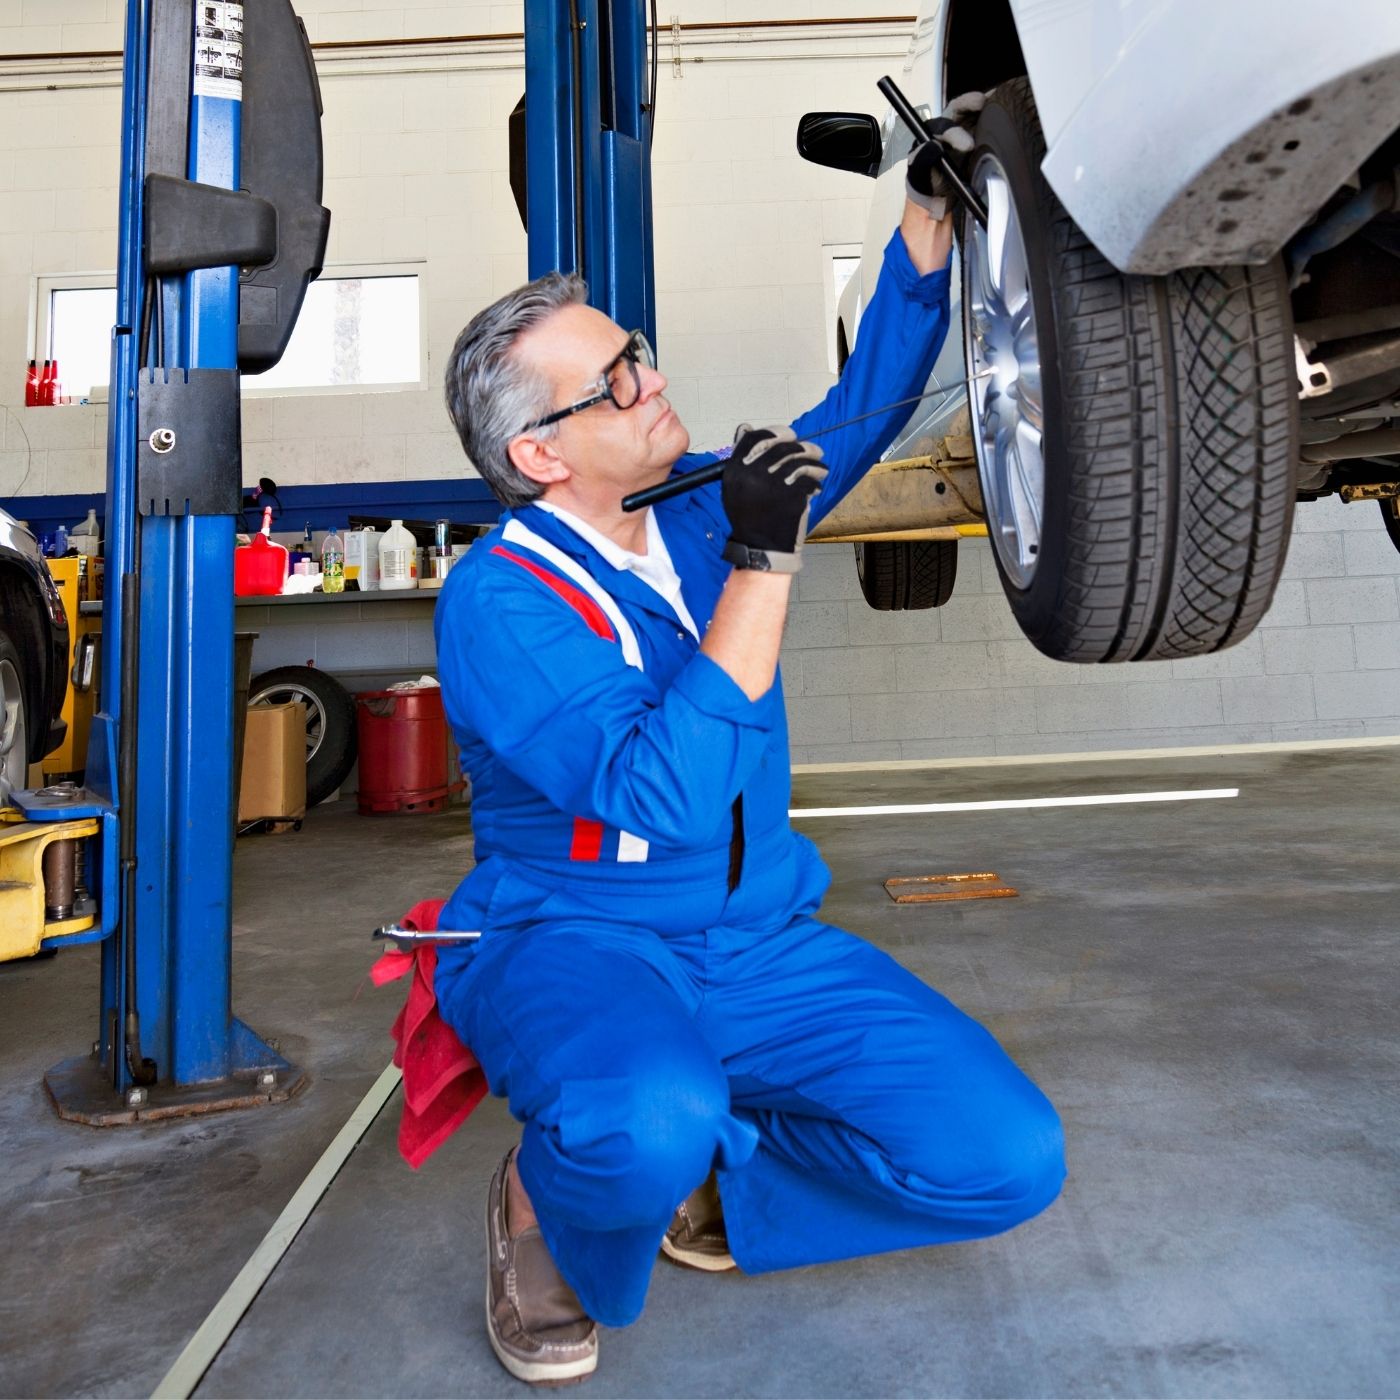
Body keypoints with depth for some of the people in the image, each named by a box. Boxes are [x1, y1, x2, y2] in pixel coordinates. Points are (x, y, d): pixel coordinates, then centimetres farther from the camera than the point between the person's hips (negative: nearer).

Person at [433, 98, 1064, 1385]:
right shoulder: (498, 598, -15)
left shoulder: (705, 519, 4)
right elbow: (663, 797, -27)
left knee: (1007, 1158, -11)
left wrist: (931, 208, 9)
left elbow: (863, 408, 14)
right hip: (572, 940, -5)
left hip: (760, 944, 6)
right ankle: (549, 1213, -2)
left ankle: (707, 1182, 11)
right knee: (652, 1123, -39)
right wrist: (764, 566, -26)